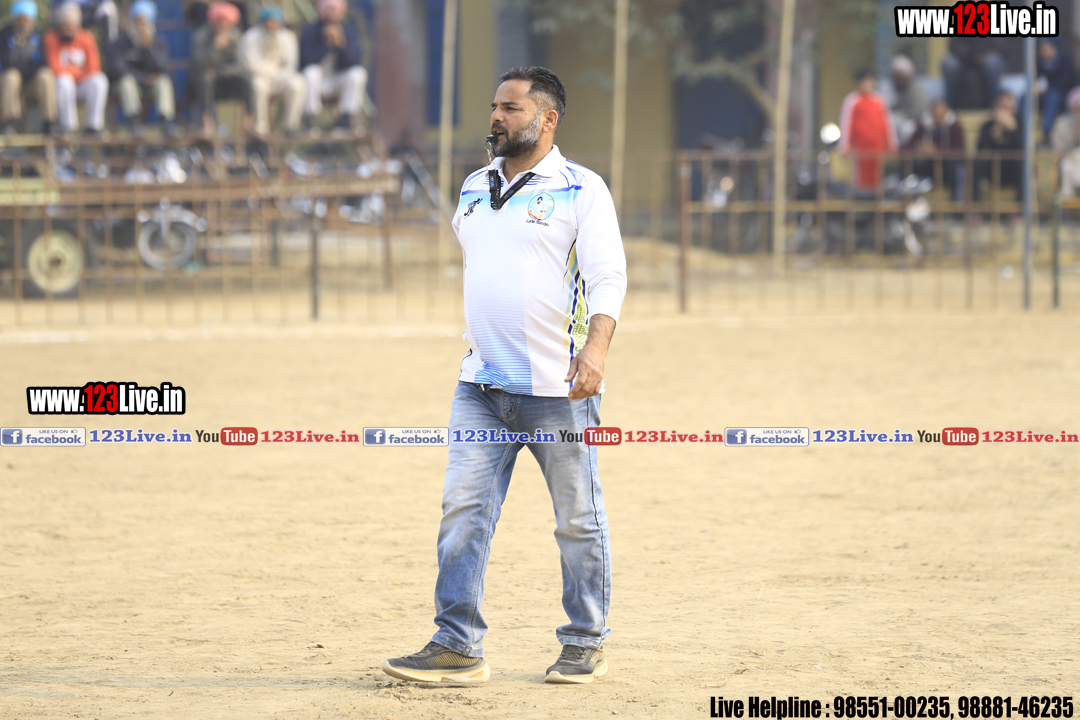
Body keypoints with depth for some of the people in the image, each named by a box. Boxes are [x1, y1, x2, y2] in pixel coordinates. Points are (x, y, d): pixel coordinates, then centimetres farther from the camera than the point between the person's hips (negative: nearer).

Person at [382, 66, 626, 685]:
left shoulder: (581, 190, -4)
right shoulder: (475, 189, 14)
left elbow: (609, 278, -12)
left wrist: (596, 345, -28)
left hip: (558, 389, -5)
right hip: (481, 386, 5)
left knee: (578, 519, 4)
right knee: (463, 509, -4)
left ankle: (587, 645, 16)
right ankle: (457, 647, -4)